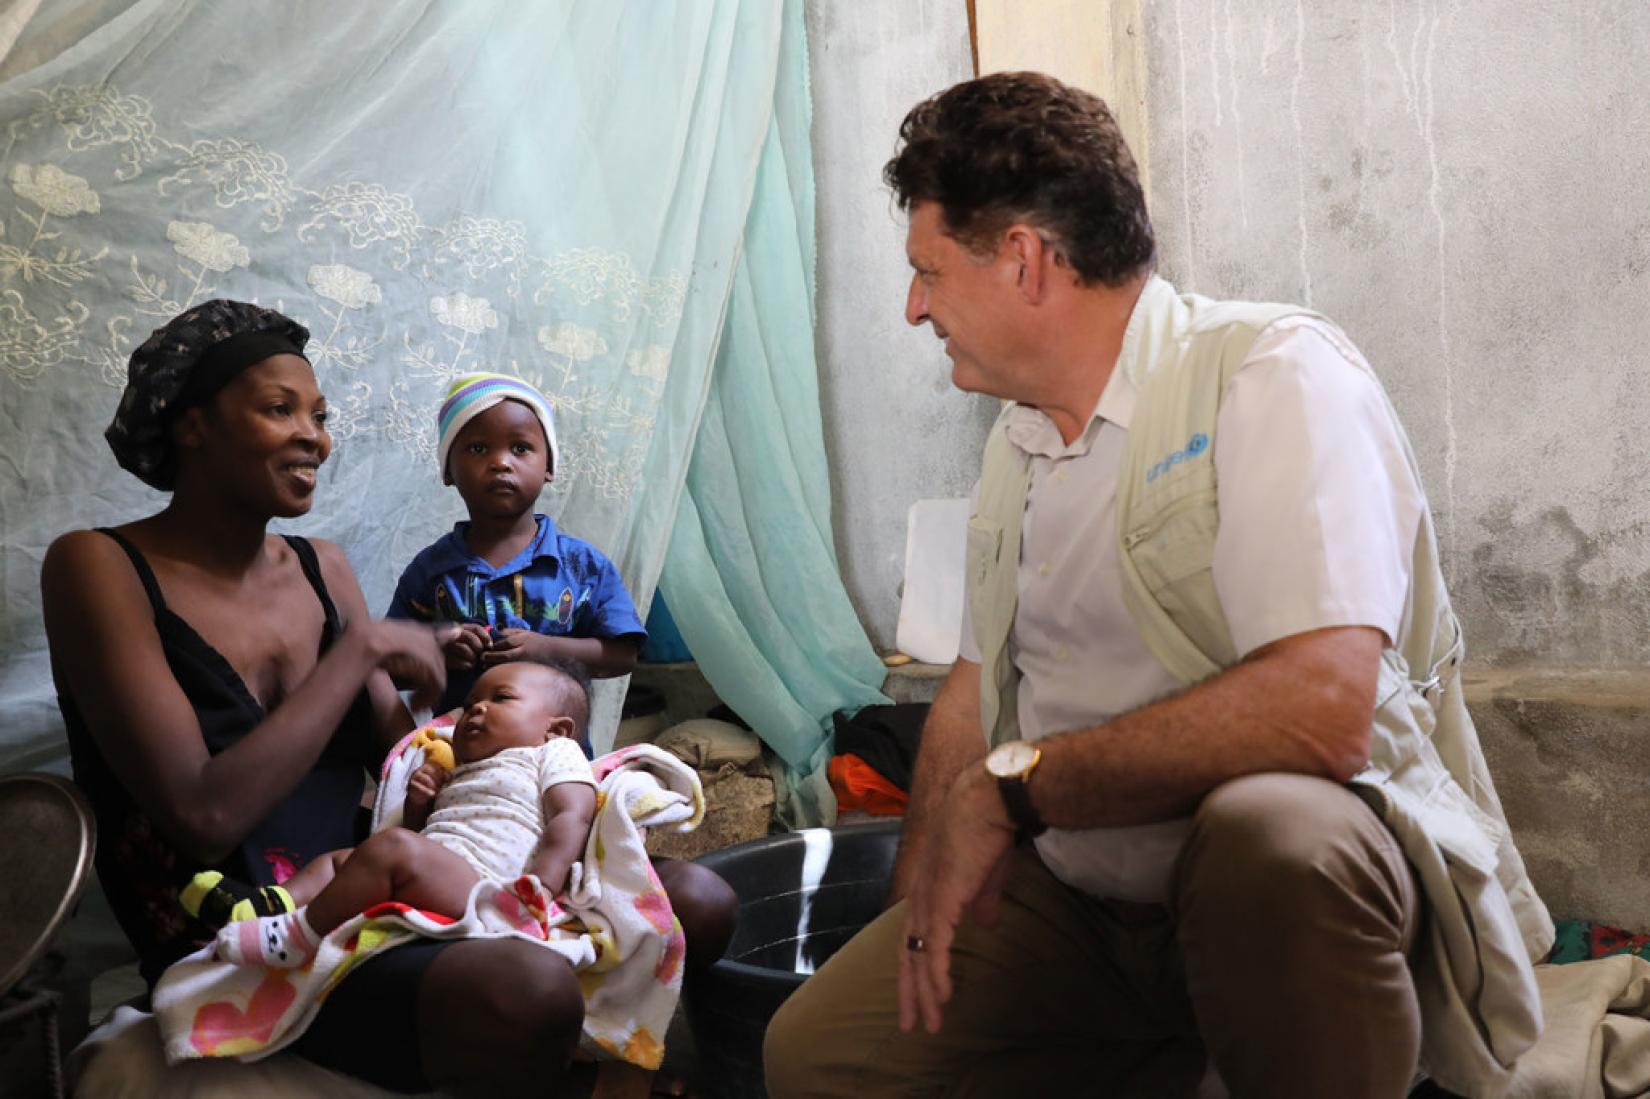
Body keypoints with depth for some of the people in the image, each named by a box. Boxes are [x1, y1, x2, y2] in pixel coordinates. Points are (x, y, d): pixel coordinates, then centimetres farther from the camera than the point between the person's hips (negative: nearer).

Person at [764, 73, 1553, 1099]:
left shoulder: (1276, 373, -16)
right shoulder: (1020, 441, 9)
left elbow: (1320, 713, -29)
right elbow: (975, 687, 14)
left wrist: (1010, 786, -21)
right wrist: (923, 890, 1)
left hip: (1308, 857, -7)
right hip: (1070, 895, 7)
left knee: (1263, 830, -38)